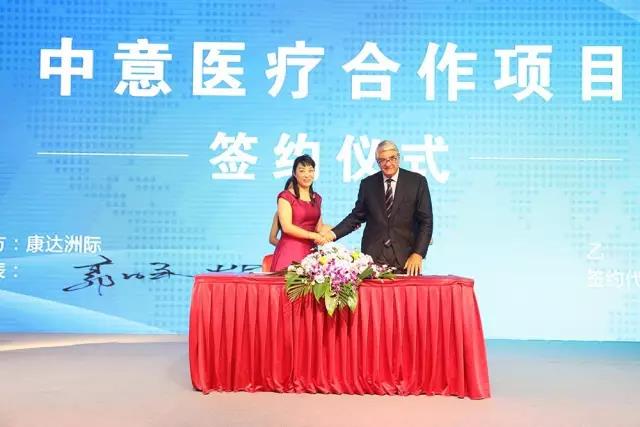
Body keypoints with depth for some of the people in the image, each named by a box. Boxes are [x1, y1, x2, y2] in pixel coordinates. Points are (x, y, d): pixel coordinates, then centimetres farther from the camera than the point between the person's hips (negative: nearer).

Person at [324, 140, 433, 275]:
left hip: (406, 259, -1)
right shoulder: (368, 183, 7)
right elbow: (357, 216, 12)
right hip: (373, 258, 1)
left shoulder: (417, 181, 2)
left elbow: (426, 221, 0)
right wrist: (333, 234, -3)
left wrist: (418, 254, -9)